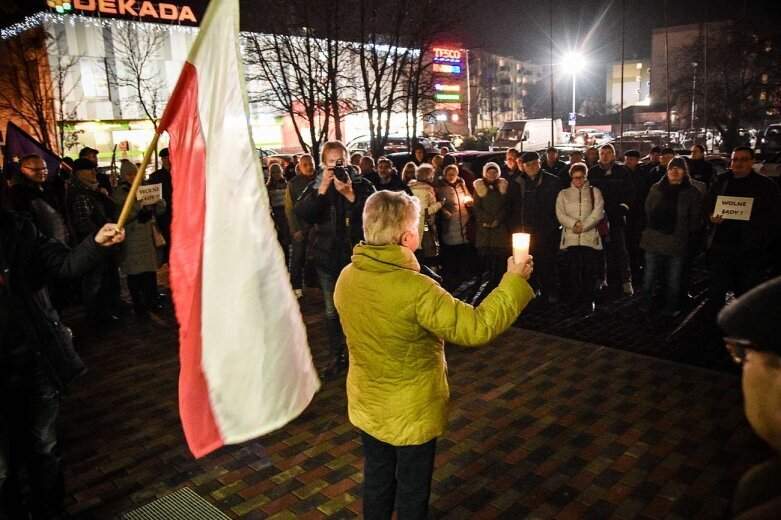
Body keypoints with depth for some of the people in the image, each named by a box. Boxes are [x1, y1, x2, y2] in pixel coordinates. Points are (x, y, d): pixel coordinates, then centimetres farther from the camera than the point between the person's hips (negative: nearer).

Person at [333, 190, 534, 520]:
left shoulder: (347, 277, -10)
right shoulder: (416, 290, -32)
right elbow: (478, 328, -27)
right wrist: (514, 281, -17)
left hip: (366, 405, 6)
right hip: (411, 413, -5)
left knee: (377, 479, 25)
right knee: (412, 491, 18)